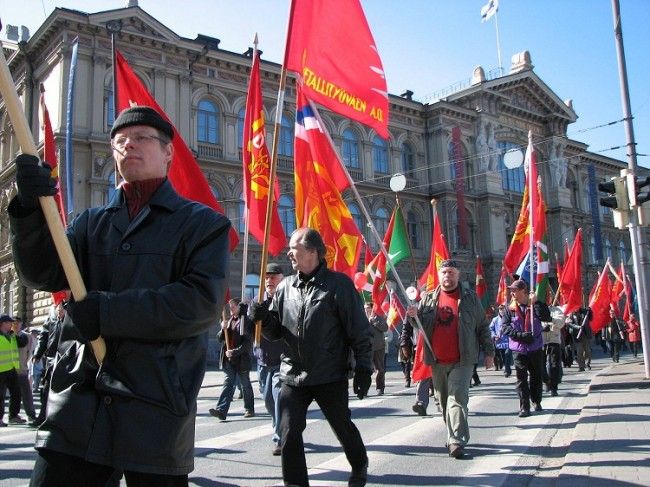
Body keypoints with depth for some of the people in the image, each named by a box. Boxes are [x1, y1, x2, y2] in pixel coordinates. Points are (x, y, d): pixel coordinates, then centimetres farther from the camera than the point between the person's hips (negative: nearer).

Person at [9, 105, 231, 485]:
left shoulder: (203, 223, 2)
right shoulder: (92, 222, 17)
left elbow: (203, 302, -12)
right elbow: (43, 275, 3)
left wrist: (106, 311, -15)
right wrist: (31, 207, -14)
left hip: (157, 409, -3)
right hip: (78, 403, 4)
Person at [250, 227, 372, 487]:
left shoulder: (338, 283, -8)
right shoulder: (285, 287, 7)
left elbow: (359, 330, -6)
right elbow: (276, 330, 12)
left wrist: (363, 368, -8)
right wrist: (264, 317, -9)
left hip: (330, 376, -3)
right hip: (293, 376, 4)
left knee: (343, 426, 15)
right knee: (289, 432, -4)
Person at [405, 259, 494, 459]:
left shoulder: (470, 298, 3)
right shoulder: (428, 298, 9)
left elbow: (482, 326, 5)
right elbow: (421, 325, 14)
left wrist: (488, 351, 2)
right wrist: (414, 315, -9)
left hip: (462, 361, -4)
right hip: (437, 361, 4)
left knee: (457, 398, -12)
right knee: (444, 401, 12)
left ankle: (457, 441, -13)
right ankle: (455, 437, 28)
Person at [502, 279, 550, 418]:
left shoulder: (535, 306, 0)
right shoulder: (510, 309, 1)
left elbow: (546, 318, -16)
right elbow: (505, 327, -5)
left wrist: (535, 303, -20)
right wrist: (521, 335, -18)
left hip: (536, 348, 1)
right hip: (519, 349, 0)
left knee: (537, 376, 14)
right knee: (521, 378, -2)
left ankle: (536, 401, 33)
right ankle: (524, 407, 3)